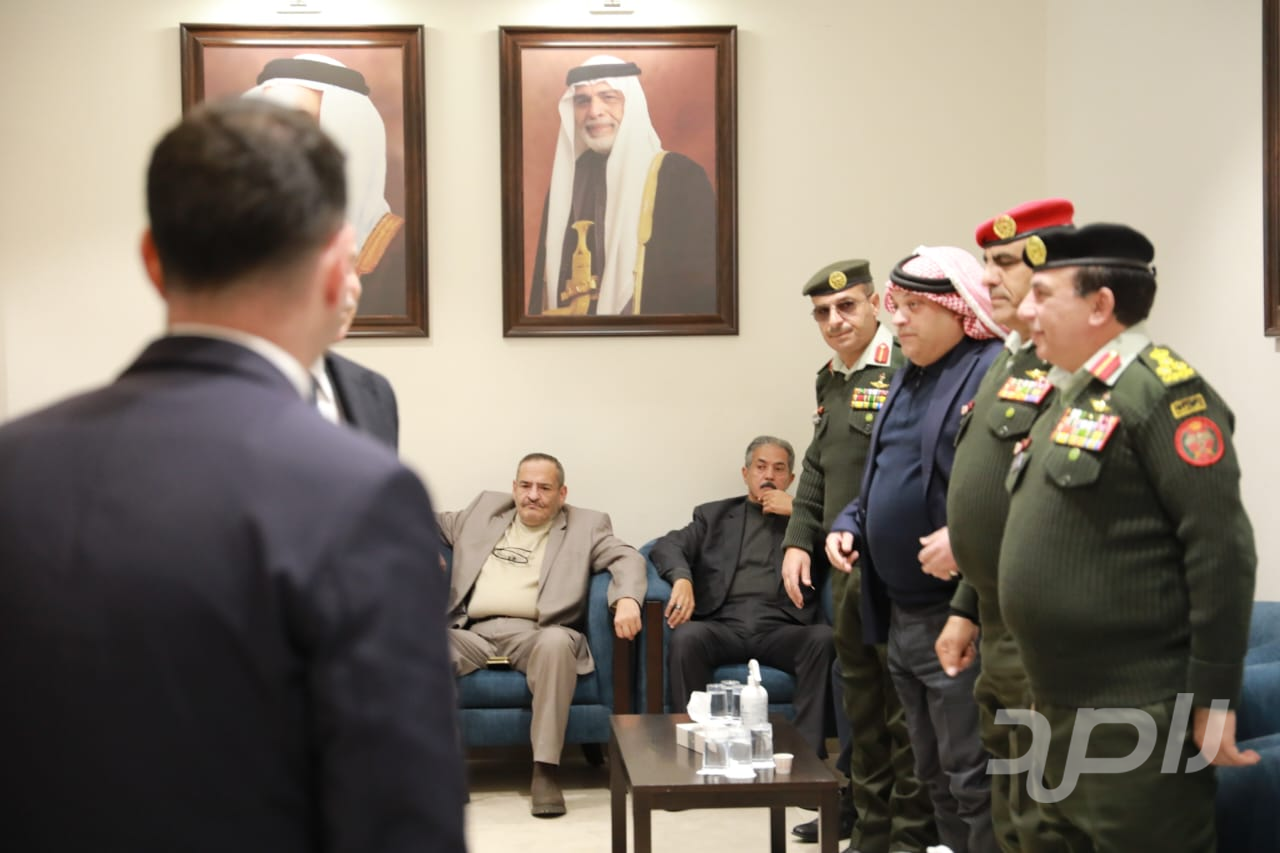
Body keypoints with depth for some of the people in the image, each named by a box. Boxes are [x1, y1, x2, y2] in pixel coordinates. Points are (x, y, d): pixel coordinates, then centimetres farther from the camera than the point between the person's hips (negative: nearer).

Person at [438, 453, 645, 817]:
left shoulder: (586, 525, 16)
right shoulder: (485, 508, 24)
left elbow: (627, 557, 3)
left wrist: (627, 599, -19)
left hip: (535, 633, -2)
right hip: (474, 633, 2)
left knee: (556, 642, -39)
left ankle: (546, 769, -32)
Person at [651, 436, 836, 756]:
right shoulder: (714, 515, 24)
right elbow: (667, 546, 9)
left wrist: (796, 512, 3)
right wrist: (682, 578, -13)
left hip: (781, 628, 0)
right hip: (723, 624, 0)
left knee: (824, 639, -31)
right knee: (686, 637, -32)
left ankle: (809, 751, -30)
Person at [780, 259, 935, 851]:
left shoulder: (904, 369, -13)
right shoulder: (830, 380, 14)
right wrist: (798, 541, 10)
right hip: (847, 569, 8)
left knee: (904, 710, 0)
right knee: (861, 709, 15)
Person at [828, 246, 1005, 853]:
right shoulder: (907, 378, 16)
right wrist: (850, 525, 9)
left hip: (962, 616, -9)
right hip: (901, 613, 10)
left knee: (974, 780, -4)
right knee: (934, 774, 18)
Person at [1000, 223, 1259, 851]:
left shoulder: (1162, 390, -14)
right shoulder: (1071, 398, 14)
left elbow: (1222, 550, -19)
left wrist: (1214, 697, -19)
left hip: (1139, 720, -9)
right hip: (1063, 712, 9)